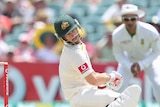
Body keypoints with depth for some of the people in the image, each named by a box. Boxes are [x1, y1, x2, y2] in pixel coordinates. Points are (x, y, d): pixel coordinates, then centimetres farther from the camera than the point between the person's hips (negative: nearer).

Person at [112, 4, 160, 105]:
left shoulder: (150, 31, -35)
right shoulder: (117, 34, -30)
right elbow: (118, 54, -12)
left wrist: (141, 64, -28)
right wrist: (130, 66, -27)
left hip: (148, 58, -1)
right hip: (128, 60, 1)